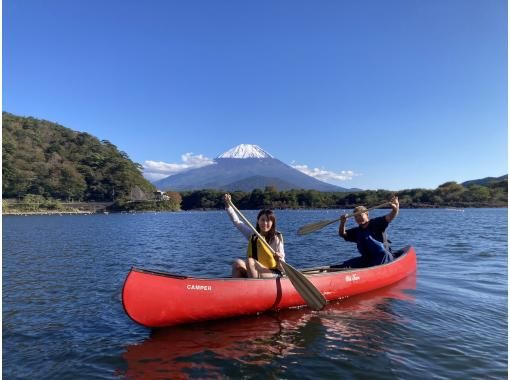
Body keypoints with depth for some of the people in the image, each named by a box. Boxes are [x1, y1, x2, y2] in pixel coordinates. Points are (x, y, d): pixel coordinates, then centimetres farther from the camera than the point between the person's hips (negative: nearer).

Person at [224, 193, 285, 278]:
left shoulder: (276, 238, -5)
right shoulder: (252, 234, 8)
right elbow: (236, 222, 11)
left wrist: (280, 259, -28)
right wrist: (228, 205, 3)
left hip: (273, 274, -5)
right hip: (253, 272, 5)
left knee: (250, 261, -29)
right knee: (237, 263, -23)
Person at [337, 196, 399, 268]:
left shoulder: (376, 223, -5)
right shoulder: (356, 231, 10)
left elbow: (389, 217, -20)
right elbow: (342, 234, 3)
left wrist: (395, 209, -41)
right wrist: (342, 223, -16)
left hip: (385, 258, -5)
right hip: (368, 260, 5)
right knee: (345, 265, -8)